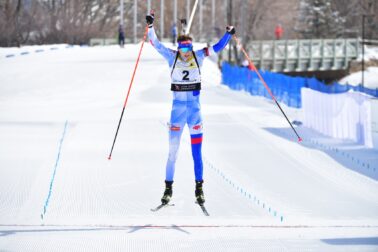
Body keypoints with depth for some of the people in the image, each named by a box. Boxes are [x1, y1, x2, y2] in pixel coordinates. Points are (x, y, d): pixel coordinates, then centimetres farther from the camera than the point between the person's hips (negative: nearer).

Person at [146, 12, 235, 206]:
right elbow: (156, 44, -9)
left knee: (197, 151, 2)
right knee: (173, 150, 1)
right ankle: (168, 189, 10)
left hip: (195, 108, 1)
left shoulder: (198, 56, 1)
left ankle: (199, 189, 8)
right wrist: (150, 26, -21)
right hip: (177, 108, -1)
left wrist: (228, 34, -9)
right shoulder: (172, 57, -2)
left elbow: (218, 47, 4)